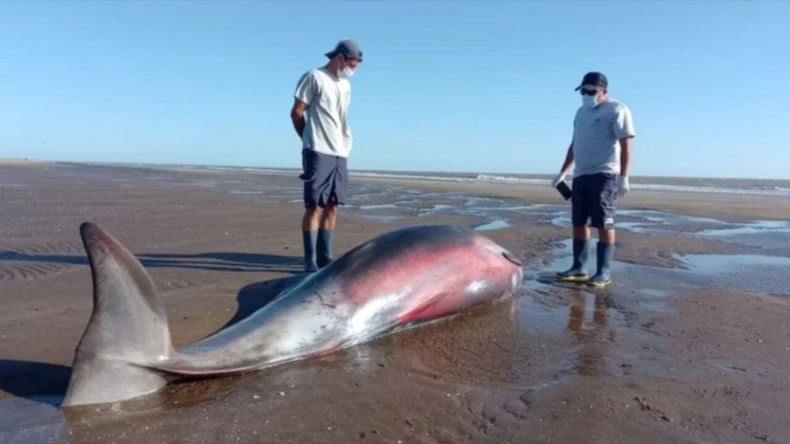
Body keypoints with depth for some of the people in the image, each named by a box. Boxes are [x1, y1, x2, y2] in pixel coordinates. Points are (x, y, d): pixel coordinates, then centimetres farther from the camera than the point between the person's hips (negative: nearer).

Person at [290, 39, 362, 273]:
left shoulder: (345, 85, 19)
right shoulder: (314, 77, -2)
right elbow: (296, 112, -1)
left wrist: (341, 145, 9)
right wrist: (310, 139, 9)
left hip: (340, 153, 7)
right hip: (318, 151, -7)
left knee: (332, 206, 6)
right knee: (315, 206, -6)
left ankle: (325, 258, 13)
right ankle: (311, 262, -2)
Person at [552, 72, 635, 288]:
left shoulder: (617, 110, -4)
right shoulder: (582, 112, 20)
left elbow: (626, 145, -11)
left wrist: (623, 176, -19)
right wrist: (563, 172, 23)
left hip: (604, 175, -8)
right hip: (580, 175, 8)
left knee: (604, 224, -8)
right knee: (578, 223, 7)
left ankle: (604, 272, -4)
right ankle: (579, 268, 13)